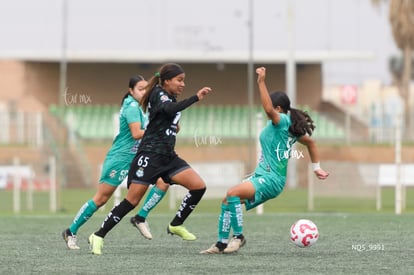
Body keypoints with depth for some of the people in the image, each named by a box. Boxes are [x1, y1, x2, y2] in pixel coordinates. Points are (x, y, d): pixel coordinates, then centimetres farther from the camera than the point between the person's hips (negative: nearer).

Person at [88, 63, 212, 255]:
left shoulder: (170, 97, 16)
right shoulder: (158, 93, -9)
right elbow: (169, 109, -32)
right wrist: (196, 98, -35)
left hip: (168, 156, 8)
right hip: (150, 154, -8)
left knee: (199, 187, -5)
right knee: (132, 200, -10)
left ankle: (176, 225, 11)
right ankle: (99, 236, -1)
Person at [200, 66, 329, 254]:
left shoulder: (283, 120, -11)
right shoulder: (291, 127, 16)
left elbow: (268, 110, -32)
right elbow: (310, 142, 28)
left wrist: (261, 83, -34)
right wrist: (316, 167, 31)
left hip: (270, 179, -11)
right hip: (262, 176, 11)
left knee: (233, 193, -28)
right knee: (227, 200, 5)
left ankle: (238, 236, -20)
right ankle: (222, 243, 5)